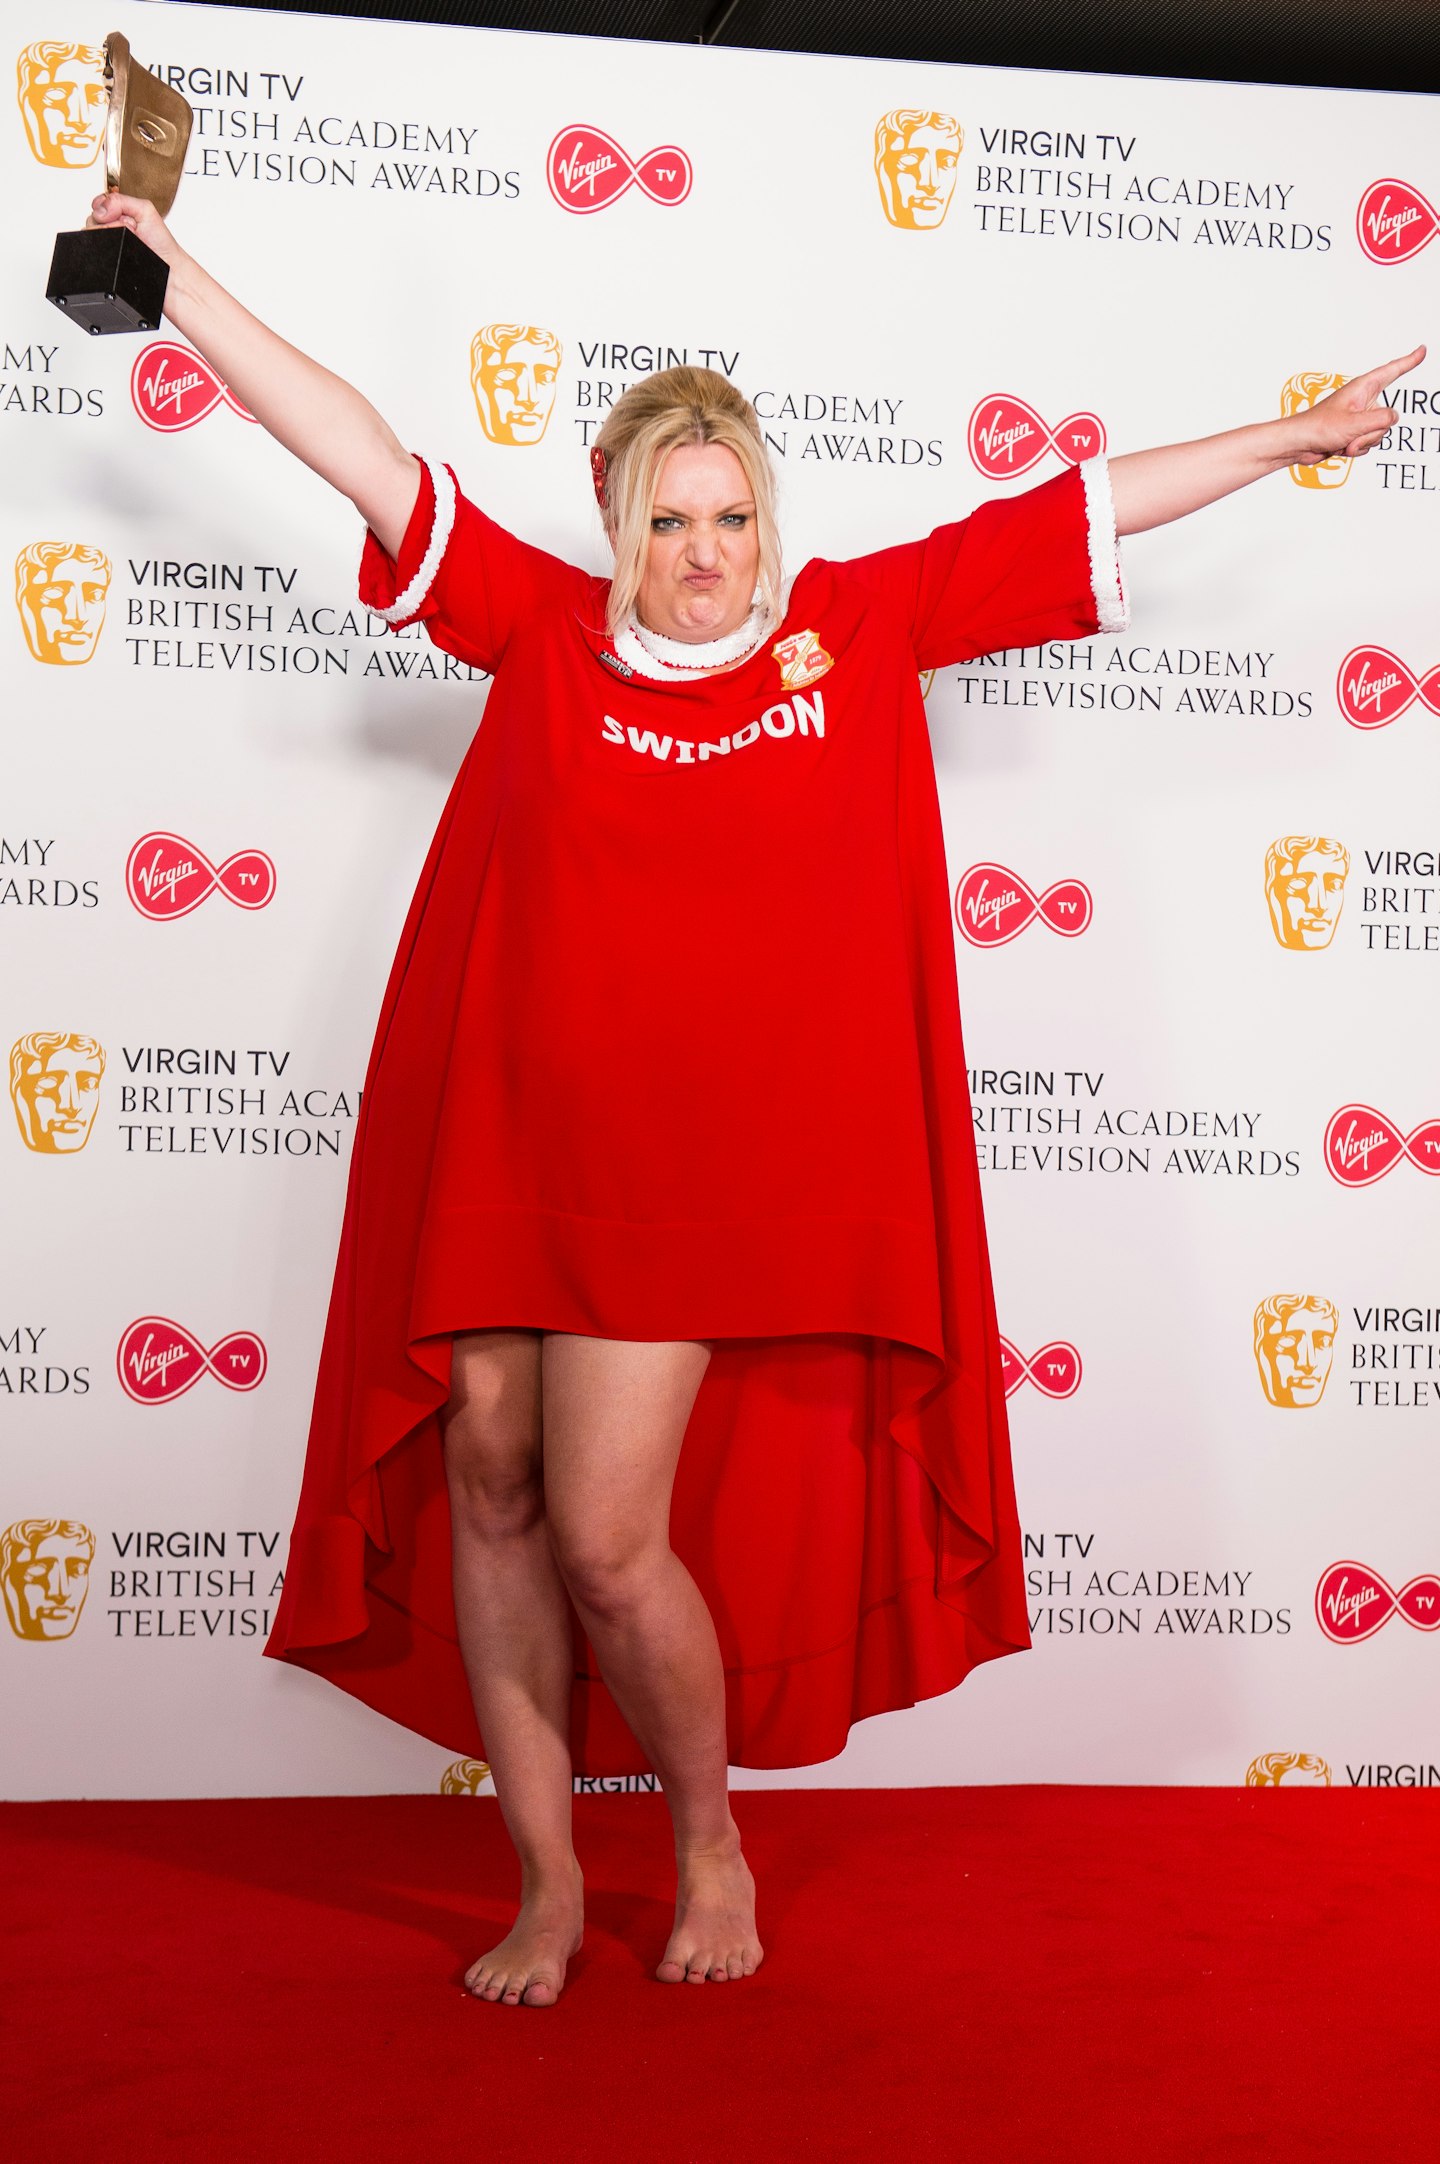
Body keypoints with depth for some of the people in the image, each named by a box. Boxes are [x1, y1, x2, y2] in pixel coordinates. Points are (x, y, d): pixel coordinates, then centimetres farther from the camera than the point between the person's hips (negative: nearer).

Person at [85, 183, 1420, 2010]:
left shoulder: (864, 624, 6)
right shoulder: (544, 630, 5)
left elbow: (1080, 514, 13)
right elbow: (359, 455, 6)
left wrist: (1295, 438, 22)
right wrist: (175, 270, 6)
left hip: (706, 1166, -2)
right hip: (503, 1145, 3)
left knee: (605, 1535, -6)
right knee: (486, 1486, 6)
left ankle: (710, 1841, 23)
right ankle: (548, 1881, 25)